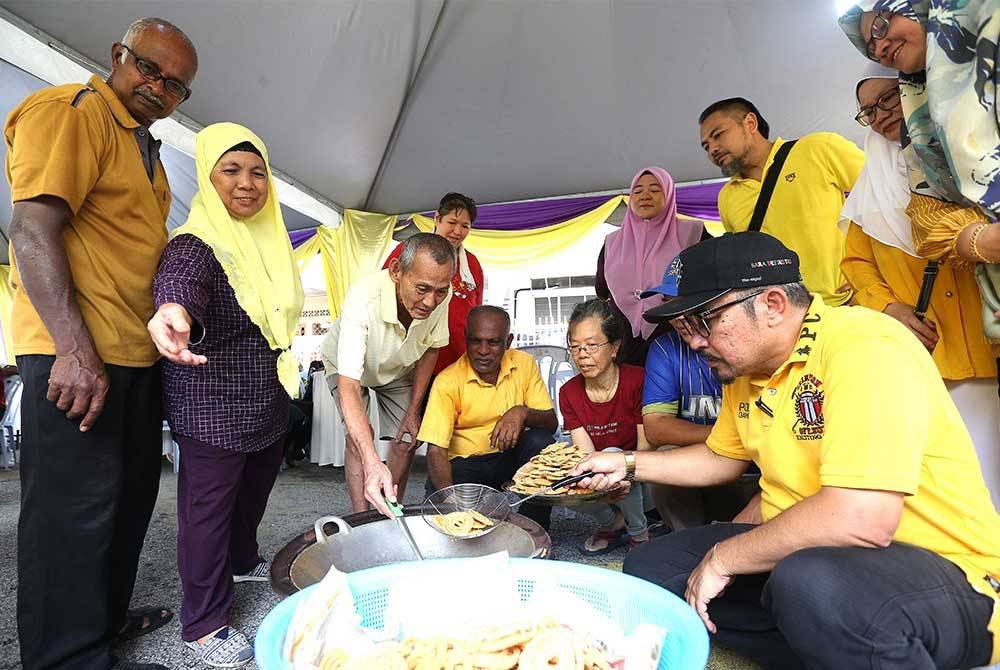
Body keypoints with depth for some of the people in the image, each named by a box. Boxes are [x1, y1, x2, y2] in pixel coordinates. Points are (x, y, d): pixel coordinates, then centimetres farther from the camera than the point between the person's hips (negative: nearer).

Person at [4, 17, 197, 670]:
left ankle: (108, 616, 35)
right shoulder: (68, 113, -7)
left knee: (130, 495, 18)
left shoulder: (143, 144, 21)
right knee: (76, 507, 0)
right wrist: (75, 349, -26)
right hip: (77, 357, -9)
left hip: (136, 353, 10)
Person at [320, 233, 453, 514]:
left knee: (406, 441, -2)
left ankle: (391, 515, 19)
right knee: (359, 435, -21)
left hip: (397, 369, 3)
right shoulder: (362, 299, -45)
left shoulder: (439, 295, -31)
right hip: (347, 365, -3)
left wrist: (413, 411, -10)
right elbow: (348, 385, -48)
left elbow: (431, 348, -11)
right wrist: (372, 464, -59)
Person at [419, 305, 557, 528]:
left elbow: (551, 423, -5)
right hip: (465, 463, -3)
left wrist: (522, 412, -29)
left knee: (541, 442, -26)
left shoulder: (524, 364, -6)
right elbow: (436, 450, -19)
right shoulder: (448, 382, -15)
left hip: (512, 455, 4)